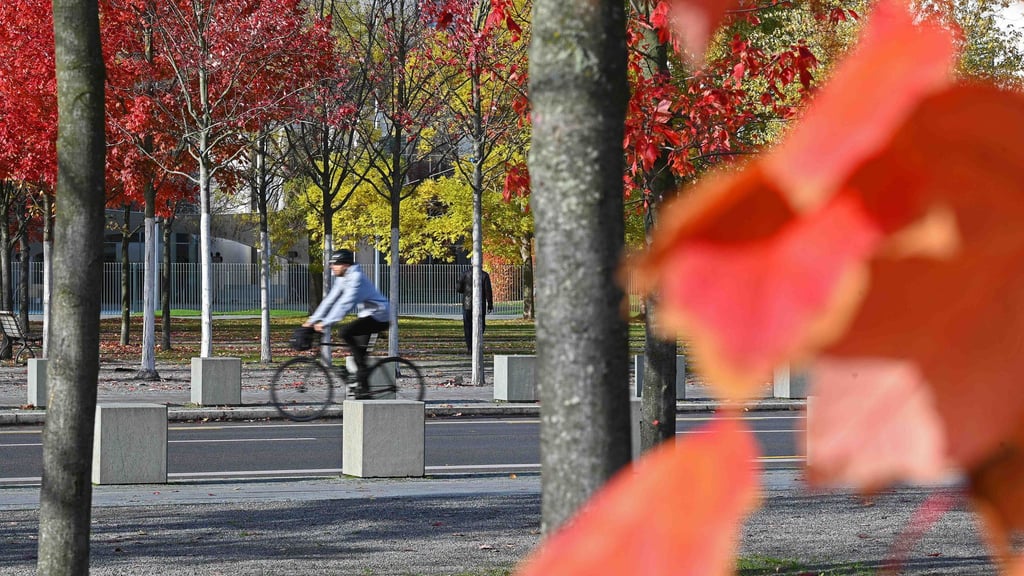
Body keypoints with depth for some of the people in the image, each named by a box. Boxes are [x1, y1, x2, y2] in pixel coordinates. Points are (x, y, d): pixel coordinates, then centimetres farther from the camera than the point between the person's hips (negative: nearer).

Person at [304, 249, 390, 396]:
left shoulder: (356, 277, -20)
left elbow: (345, 303, -30)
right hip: (367, 315, 10)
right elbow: (330, 300, 9)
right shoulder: (342, 279, 9)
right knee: (359, 350, 8)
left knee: (345, 332, -25)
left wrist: (326, 322, -35)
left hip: (378, 316, -10)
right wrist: (313, 320, 1)